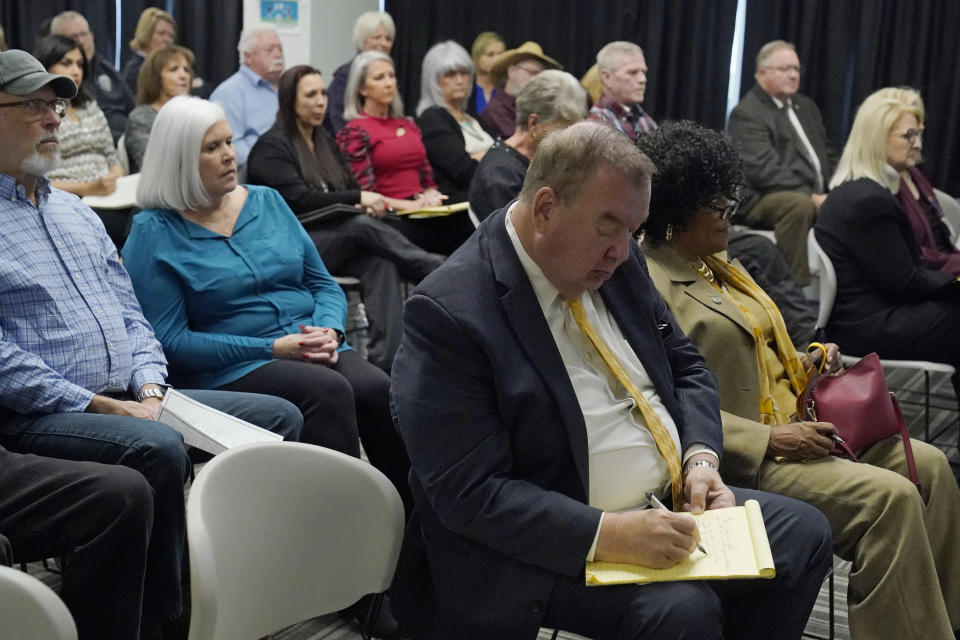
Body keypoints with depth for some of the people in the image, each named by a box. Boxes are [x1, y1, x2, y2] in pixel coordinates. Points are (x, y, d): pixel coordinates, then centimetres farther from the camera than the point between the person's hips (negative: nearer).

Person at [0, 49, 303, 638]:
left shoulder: (76, 211, 21)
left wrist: (149, 385, 0)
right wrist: (98, 405, -17)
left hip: (131, 399, 8)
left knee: (281, 416, -1)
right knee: (158, 447, -37)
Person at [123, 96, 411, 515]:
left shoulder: (268, 202, 16)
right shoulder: (154, 234, 1)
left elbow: (324, 286, 18)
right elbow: (170, 340, -7)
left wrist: (329, 331, -7)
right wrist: (273, 348, -14)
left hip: (315, 350, 5)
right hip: (230, 370, -4)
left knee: (379, 391, -26)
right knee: (328, 390, -33)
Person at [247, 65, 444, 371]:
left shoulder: (324, 142, 21)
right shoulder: (272, 147, -2)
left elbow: (350, 186, 19)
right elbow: (298, 200, -15)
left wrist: (367, 202, -7)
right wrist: (358, 199, -21)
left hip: (334, 242, 6)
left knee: (381, 262, -29)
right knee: (365, 226, -32)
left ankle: (385, 358, -40)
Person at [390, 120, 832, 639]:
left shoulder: (616, 263, 4)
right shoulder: (449, 311, -20)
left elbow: (685, 367, 16)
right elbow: (471, 494, -24)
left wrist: (700, 459, -4)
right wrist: (607, 535, -30)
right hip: (562, 542, -8)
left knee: (804, 533, 3)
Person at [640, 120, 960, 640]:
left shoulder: (713, 264, 15)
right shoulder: (649, 285, -15)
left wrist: (806, 365, 8)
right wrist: (769, 439, -22)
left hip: (790, 425, 10)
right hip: (747, 458, -10)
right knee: (890, 496, -22)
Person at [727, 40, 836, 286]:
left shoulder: (806, 106, 21)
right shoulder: (746, 114, -7)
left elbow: (828, 158, 25)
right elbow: (764, 171, -18)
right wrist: (811, 197, -22)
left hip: (815, 196, 8)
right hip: (761, 200, -8)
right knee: (799, 205, -36)